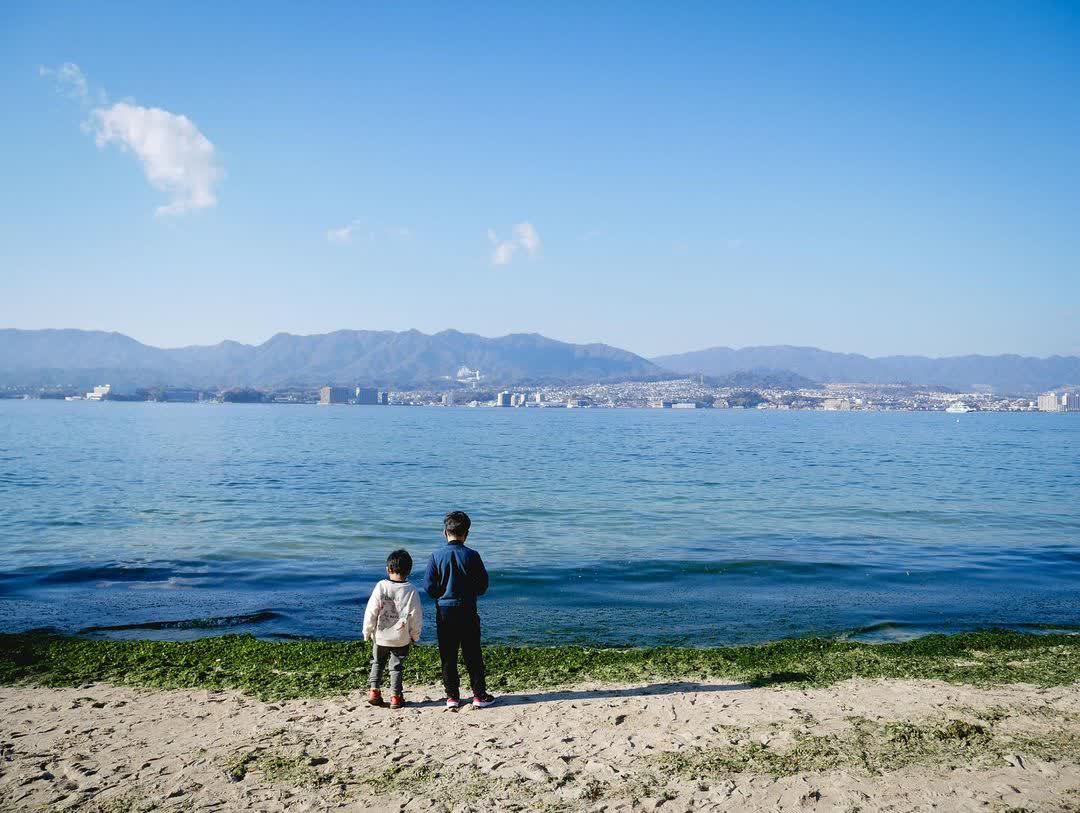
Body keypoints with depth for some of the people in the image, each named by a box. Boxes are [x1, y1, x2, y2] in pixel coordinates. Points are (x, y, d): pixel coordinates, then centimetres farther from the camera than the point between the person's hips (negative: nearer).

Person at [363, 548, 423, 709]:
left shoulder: (381, 587, -12)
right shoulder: (411, 591, -11)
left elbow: (371, 612, -8)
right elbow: (416, 616, -5)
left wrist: (367, 632, 4)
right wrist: (415, 635, 9)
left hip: (380, 636, 0)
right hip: (401, 639, 0)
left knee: (377, 663, 20)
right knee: (396, 666, 12)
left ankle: (374, 691, 18)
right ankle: (396, 696, 12)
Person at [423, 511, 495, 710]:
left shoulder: (436, 556, -7)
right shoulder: (472, 556, -8)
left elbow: (429, 587, -6)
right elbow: (483, 585, -3)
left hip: (444, 612, 1)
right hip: (467, 611, -1)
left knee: (448, 656, 9)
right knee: (473, 655, 8)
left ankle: (452, 696, 13)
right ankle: (479, 695, 11)